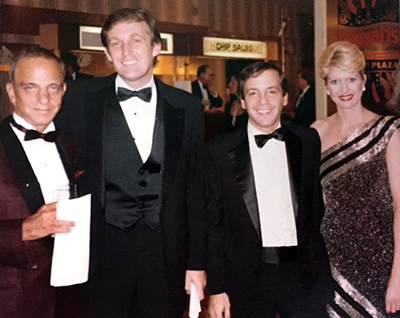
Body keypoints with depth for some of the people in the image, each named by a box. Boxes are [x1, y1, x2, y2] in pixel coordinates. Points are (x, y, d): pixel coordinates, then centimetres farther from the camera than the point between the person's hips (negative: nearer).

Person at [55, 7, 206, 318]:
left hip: (166, 256, 2)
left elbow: (196, 190, 7)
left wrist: (197, 262, 5)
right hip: (100, 257, -1)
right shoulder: (80, 99, 1)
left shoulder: (187, 107, 6)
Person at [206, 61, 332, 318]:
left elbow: (316, 202, 11)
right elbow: (212, 222, -2)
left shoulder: (308, 140, 5)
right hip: (247, 279, -2)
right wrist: (216, 288, -4)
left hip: (304, 272, 2)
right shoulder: (220, 151, -3)